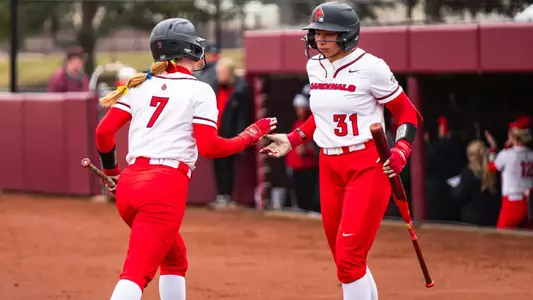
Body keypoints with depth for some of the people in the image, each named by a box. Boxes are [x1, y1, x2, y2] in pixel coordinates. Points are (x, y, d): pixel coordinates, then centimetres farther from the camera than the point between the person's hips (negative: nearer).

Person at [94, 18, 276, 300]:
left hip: (129, 183, 7)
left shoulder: (141, 85, 14)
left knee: (174, 256, 26)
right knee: (137, 271, -14)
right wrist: (249, 137, 8)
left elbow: (104, 131, 8)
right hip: (166, 187, -7)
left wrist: (110, 169, 24)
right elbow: (208, 147, -7)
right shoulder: (199, 91, 0)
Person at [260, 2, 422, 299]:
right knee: (344, 258, 10)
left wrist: (400, 152, -19)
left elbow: (408, 114, -5)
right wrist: (292, 140, 17)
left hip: (368, 166, -7)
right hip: (330, 167, 7)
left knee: (349, 257, -13)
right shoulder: (315, 67, 7)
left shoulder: (370, 67, -12)